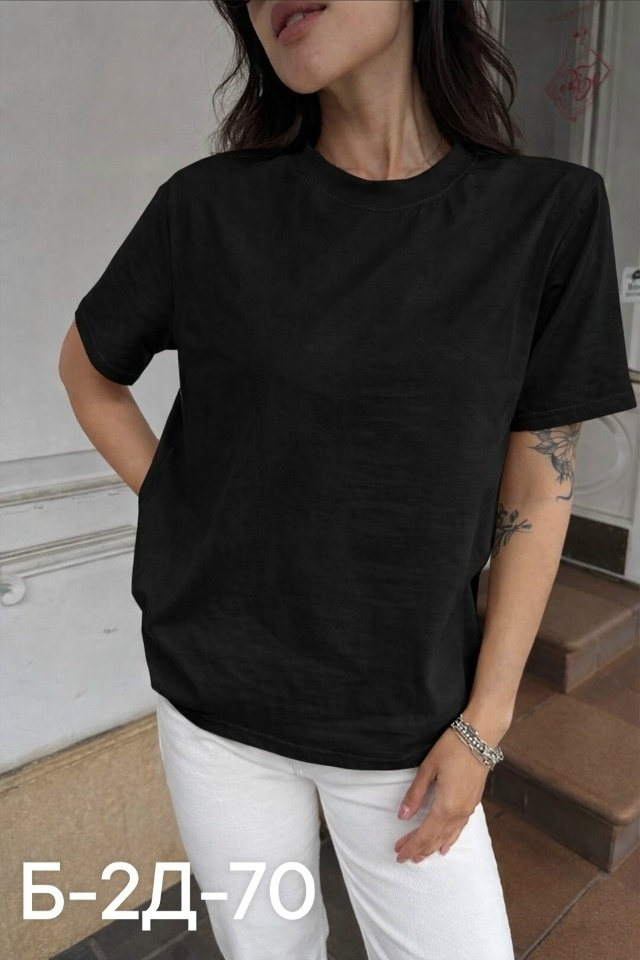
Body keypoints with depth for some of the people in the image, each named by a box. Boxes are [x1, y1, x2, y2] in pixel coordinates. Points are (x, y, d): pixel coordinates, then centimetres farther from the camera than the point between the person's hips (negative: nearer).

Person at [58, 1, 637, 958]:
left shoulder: (550, 211, -7)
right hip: (216, 704, 1)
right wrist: (177, 508, -1)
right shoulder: (210, 207, -8)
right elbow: (87, 368, 9)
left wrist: (485, 722, -4)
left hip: (408, 724, 0)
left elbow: (539, 489, -4)